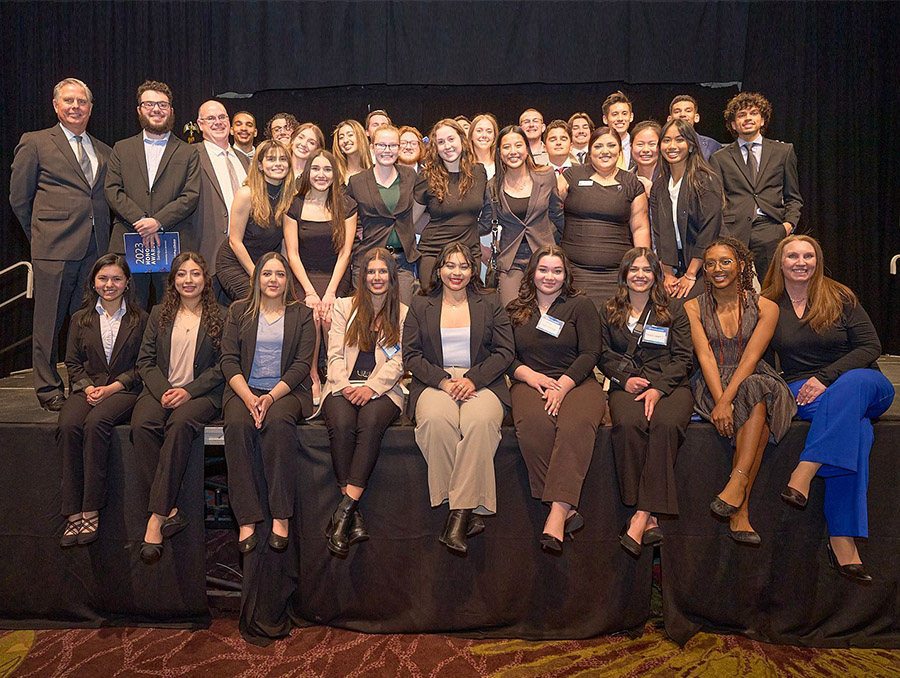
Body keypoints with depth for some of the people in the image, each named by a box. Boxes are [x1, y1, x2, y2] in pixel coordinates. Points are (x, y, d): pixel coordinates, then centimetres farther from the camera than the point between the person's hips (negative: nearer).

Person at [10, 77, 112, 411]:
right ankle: (49, 389, 13)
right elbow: (18, 197, 5)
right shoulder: (35, 143, 5)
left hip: (95, 249, 4)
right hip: (54, 248, -3)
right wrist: (40, 236, 6)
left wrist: (102, 237, 9)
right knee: (49, 321, 2)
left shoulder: (103, 151, 17)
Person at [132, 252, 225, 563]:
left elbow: (223, 365, 1)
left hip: (201, 393, -3)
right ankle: (172, 510, -26)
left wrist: (189, 391, -12)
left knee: (180, 424, -35)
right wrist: (163, 391, -8)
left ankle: (157, 517, -32)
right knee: (142, 425, -31)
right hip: (160, 389, 3)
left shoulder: (220, 316, 8)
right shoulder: (159, 314, 18)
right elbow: (145, 360, 11)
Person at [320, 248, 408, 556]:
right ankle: (354, 516, -29)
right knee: (341, 424, -33)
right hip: (343, 386, 1)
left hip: (382, 389, -1)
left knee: (371, 422, -35)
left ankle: (344, 511, -35)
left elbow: (397, 362, 4)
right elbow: (335, 354, 9)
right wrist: (345, 385, -11)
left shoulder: (403, 313, 16)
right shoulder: (344, 306, 19)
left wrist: (371, 387, -14)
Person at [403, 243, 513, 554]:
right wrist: (442, 380, -10)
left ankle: (460, 511, -33)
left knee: (479, 422, -36)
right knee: (437, 420, -36)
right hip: (434, 384, 0)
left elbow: (504, 351, 7)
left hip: (481, 383, 0)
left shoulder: (490, 304, 17)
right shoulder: (420, 305, 17)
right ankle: (469, 511, -31)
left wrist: (473, 379, -10)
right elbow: (411, 354, 7)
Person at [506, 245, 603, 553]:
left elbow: (590, 353, 2)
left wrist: (562, 386, -12)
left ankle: (558, 511, -43)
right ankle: (568, 508, -32)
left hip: (576, 381, -1)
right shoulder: (514, 311, 19)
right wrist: (531, 375, -8)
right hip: (530, 383, 1)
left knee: (576, 425, -36)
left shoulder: (581, 305, 13)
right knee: (534, 424, -35)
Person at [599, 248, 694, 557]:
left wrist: (658, 388, -10)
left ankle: (641, 517, -35)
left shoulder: (674, 312, 16)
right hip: (626, 385, 1)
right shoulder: (609, 312, 20)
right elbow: (603, 355, 15)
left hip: (670, 385, 0)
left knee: (665, 424, -35)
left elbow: (684, 358, 6)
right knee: (628, 424, -35)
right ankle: (649, 519, -31)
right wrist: (624, 379, -6)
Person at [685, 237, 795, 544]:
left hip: (754, 380, 1)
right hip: (710, 386, -1)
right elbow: (705, 357, -8)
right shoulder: (693, 308, 6)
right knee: (758, 415, -32)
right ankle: (741, 511, -36)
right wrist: (720, 401, -23)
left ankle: (736, 483, -39)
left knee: (756, 390, -36)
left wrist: (727, 400, -25)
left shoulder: (765, 308, 4)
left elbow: (750, 358, -10)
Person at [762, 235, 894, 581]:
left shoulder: (840, 297, 5)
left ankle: (803, 475, -45)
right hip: (801, 391, 0)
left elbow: (870, 346, -2)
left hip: (862, 382, 1)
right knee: (853, 425, -35)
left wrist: (825, 377, -14)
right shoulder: (768, 305, 8)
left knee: (853, 384, -39)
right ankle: (842, 540, -41)